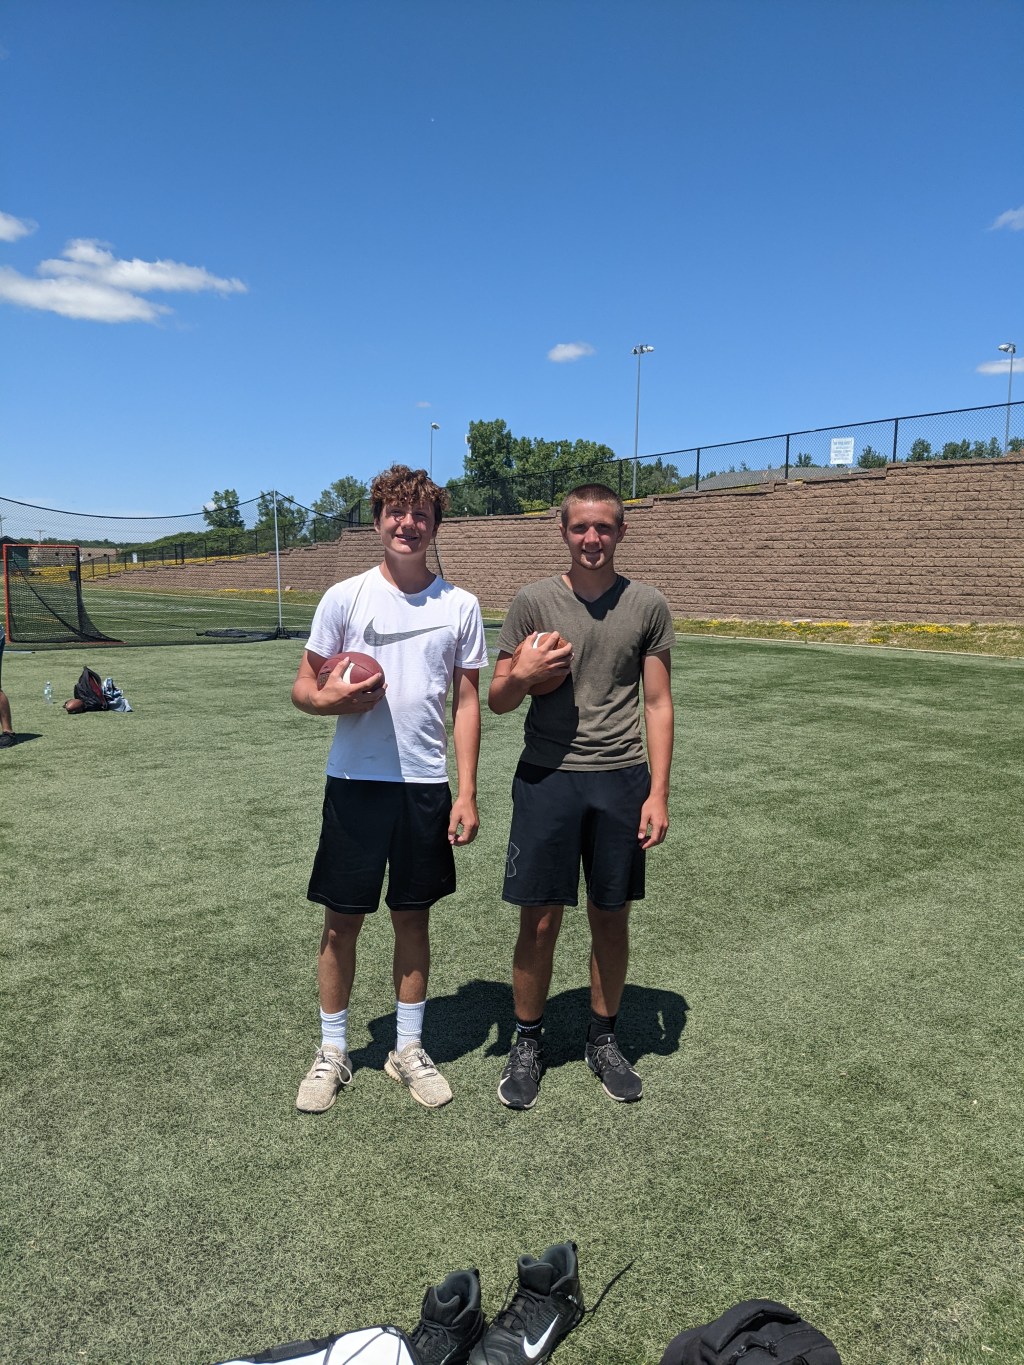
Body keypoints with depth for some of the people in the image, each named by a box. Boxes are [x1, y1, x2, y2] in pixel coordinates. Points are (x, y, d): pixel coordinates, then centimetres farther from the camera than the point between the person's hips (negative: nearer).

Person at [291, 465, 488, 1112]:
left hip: (426, 785, 1)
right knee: (343, 919, 7)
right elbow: (303, 685, 3)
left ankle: (409, 1048, 30)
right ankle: (332, 1053, 27)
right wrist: (330, 699, -21)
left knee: (414, 916, 12)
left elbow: (467, 701, 5)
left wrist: (467, 793, -1)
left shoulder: (461, 605, 3)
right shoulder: (345, 597, -1)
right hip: (355, 781, -1)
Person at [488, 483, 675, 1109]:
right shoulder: (533, 601, 0)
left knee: (612, 918, 12)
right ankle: (528, 1044, 26)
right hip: (547, 776, -1)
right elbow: (498, 701, 5)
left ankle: (604, 1039, 33)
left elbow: (659, 704, 5)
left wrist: (658, 793, -2)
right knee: (540, 921, 5)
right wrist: (523, 676, -18)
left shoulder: (648, 605, 3)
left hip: (621, 779, 1)